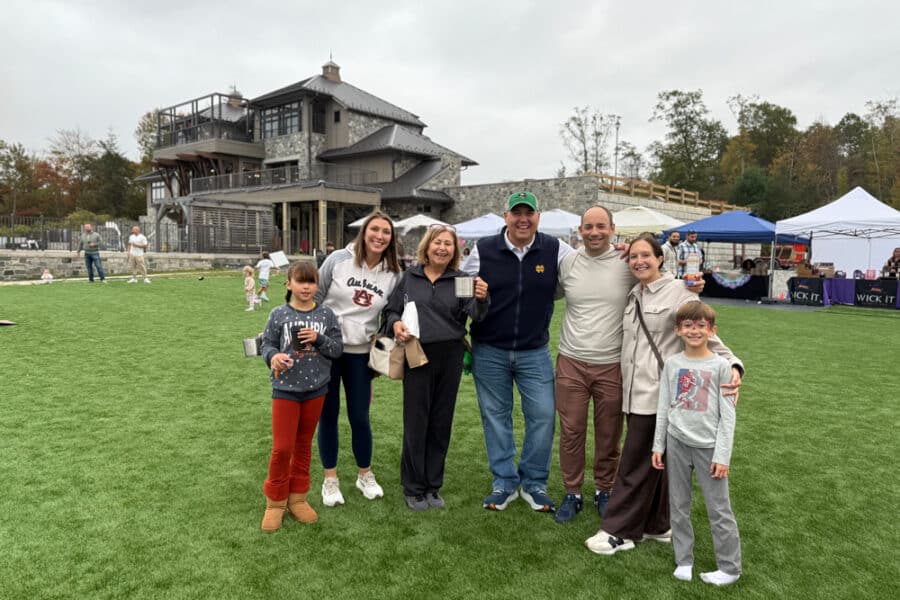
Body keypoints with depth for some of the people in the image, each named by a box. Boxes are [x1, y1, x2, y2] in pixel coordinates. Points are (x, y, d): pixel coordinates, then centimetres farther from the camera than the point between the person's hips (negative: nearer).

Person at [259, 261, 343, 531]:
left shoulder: (326, 314, -2)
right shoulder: (279, 314, -5)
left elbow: (338, 348, -1)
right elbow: (267, 344, -2)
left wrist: (319, 339, -18)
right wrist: (273, 356, -23)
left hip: (316, 388, 2)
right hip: (285, 388, -2)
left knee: (304, 444, 15)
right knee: (282, 447, -1)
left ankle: (297, 497, 30)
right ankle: (276, 501, 20)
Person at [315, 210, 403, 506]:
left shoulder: (393, 274, -1)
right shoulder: (339, 259, -7)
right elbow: (314, 298, 1)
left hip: (360, 353, 1)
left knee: (360, 417, 5)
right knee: (328, 415, 8)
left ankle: (365, 475, 29)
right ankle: (330, 479, 25)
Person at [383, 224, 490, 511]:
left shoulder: (461, 280, 1)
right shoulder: (409, 277, 3)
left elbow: (475, 314, -12)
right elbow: (391, 309, 9)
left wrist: (481, 299, -34)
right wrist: (395, 323, -12)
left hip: (450, 358, 1)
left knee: (441, 422, 10)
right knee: (416, 422, 6)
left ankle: (433, 485, 27)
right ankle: (413, 487, 22)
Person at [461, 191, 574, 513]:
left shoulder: (555, 250, -4)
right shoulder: (483, 250, -4)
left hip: (535, 352, 0)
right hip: (489, 351, 0)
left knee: (543, 415, 2)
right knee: (495, 416, 9)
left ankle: (534, 483, 23)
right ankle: (504, 482, 26)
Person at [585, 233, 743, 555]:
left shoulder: (678, 291, -7)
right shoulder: (633, 296, 13)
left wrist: (732, 365, -23)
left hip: (658, 393, -6)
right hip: (635, 392, 6)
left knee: (637, 462, 0)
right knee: (653, 462, 15)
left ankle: (620, 531, 11)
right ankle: (657, 525, 28)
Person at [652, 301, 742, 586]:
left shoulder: (720, 366, -7)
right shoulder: (672, 363, 0)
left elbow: (728, 415, -6)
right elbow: (663, 408, 6)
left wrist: (722, 455, -9)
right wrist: (658, 445, 5)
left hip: (708, 447, -3)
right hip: (677, 443, 3)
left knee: (719, 510, 5)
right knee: (678, 506, 12)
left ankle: (730, 568, 23)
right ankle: (684, 560, 28)